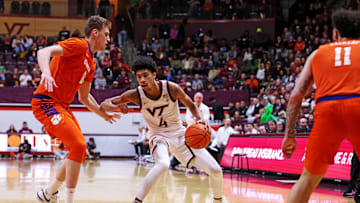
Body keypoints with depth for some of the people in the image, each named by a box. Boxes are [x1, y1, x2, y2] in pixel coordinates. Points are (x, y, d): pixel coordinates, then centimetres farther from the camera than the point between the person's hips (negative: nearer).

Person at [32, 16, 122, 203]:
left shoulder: (91, 63, 18)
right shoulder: (78, 45, -9)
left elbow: (84, 97, 28)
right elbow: (43, 52, -24)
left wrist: (105, 115, 31)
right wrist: (46, 72, -43)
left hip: (62, 106, 10)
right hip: (46, 102, -10)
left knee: (79, 151, 12)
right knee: (78, 147, -19)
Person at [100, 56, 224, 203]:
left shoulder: (171, 88, -17)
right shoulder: (135, 95, -16)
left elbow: (190, 104, 0)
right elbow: (105, 104, -10)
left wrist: (198, 119, -19)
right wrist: (117, 107, -33)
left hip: (180, 134, 2)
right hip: (159, 136, -2)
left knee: (215, 171, -4)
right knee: (163, 164, -38)